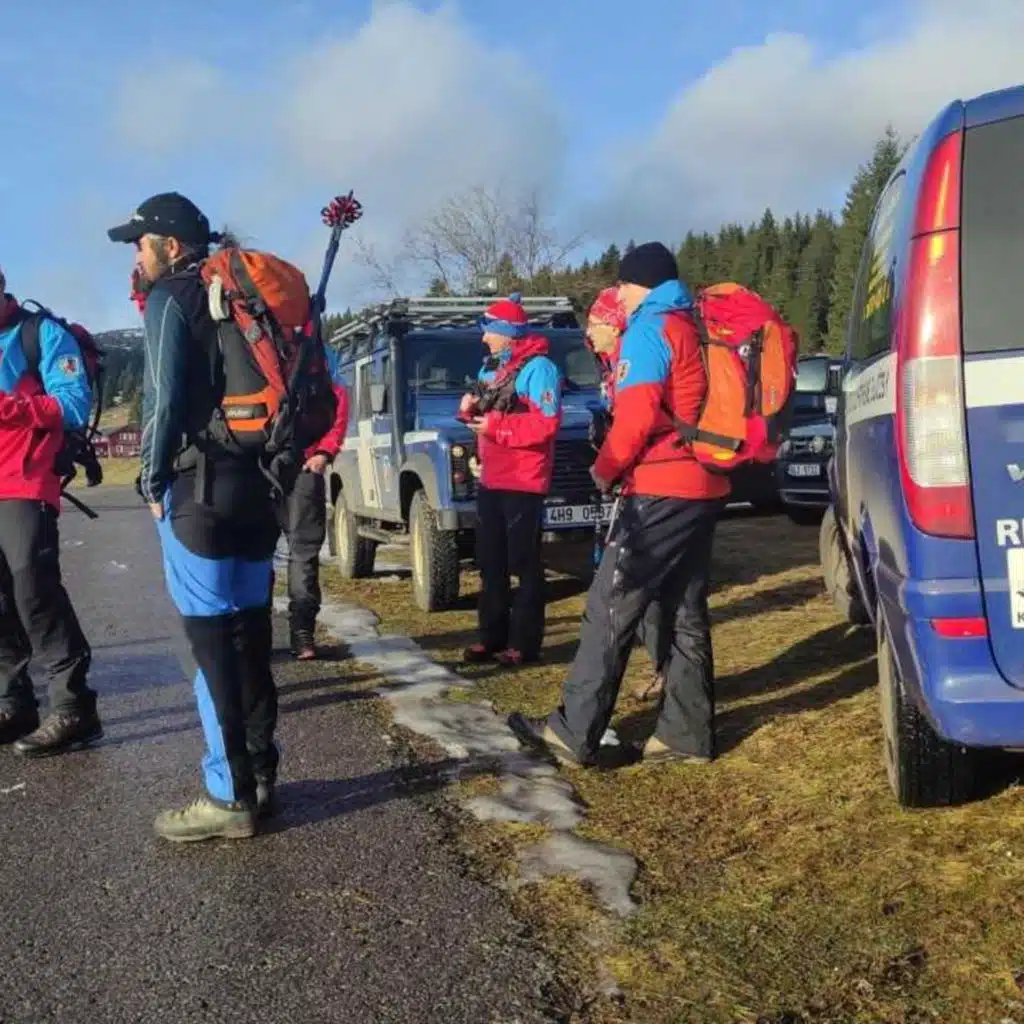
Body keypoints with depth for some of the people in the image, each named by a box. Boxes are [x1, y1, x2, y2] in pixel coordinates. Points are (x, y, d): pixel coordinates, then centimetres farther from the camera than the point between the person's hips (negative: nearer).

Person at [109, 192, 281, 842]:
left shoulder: (170, 298, -5)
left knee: (212, 640, -5)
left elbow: (167, 398, -13)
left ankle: (230, 797, 0)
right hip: (255, 483, 8)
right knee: (248, 631, 11)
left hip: (198, 489, -8)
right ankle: (259, 778, 18)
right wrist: (264, 465, 15)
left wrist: (153, 481, -4)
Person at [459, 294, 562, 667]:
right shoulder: (491, 366, 16)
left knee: (524, 564, -3)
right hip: (490, 479, 9)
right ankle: (492, 636, 20)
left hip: (523, 481, -9)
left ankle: (524, 643, 2)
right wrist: (471, 409, 1)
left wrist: (496, 426, -20)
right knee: (491, 562, 12)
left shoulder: (538, 367, -11)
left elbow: (547, 424, -21)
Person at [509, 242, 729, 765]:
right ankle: (687, 733, 13)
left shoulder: (649, 329, -7)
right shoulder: (694, 329, 19)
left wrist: (605, 469, -3)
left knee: (611, 609, -6)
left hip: (661, 489, -9)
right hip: (702, 486, 9)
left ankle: (574, 732, -4)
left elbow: (638, 414, -16)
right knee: (686, 614, 10)